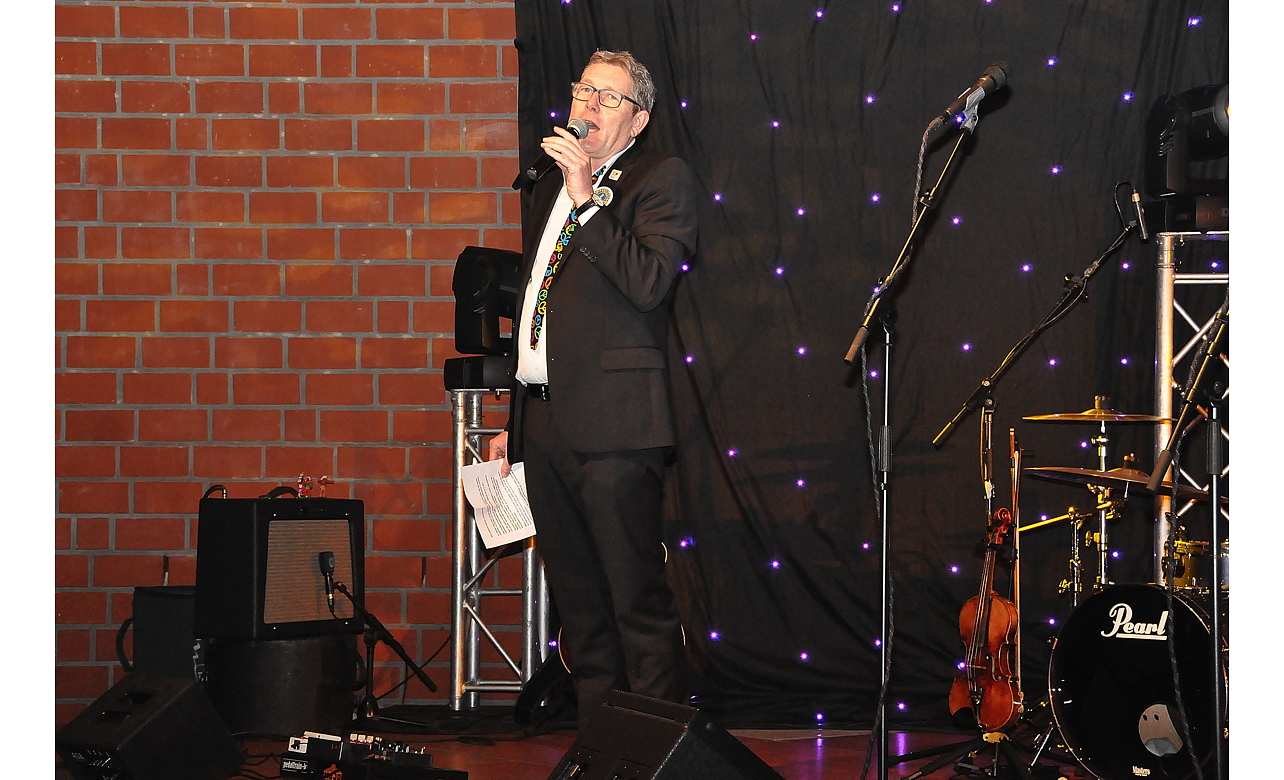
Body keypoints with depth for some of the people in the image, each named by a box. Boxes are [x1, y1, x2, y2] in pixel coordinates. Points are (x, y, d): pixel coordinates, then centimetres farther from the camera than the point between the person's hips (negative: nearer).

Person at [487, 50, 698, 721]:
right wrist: (513, 420, 23)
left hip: (611, 425, -7)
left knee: (638, 601, -7)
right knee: (577, 603, 11)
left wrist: (588, 198, -18)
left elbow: (647, 283, -17)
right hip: (544, 423, 8)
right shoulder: (551, 185, 21)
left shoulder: (661, 179, -1)